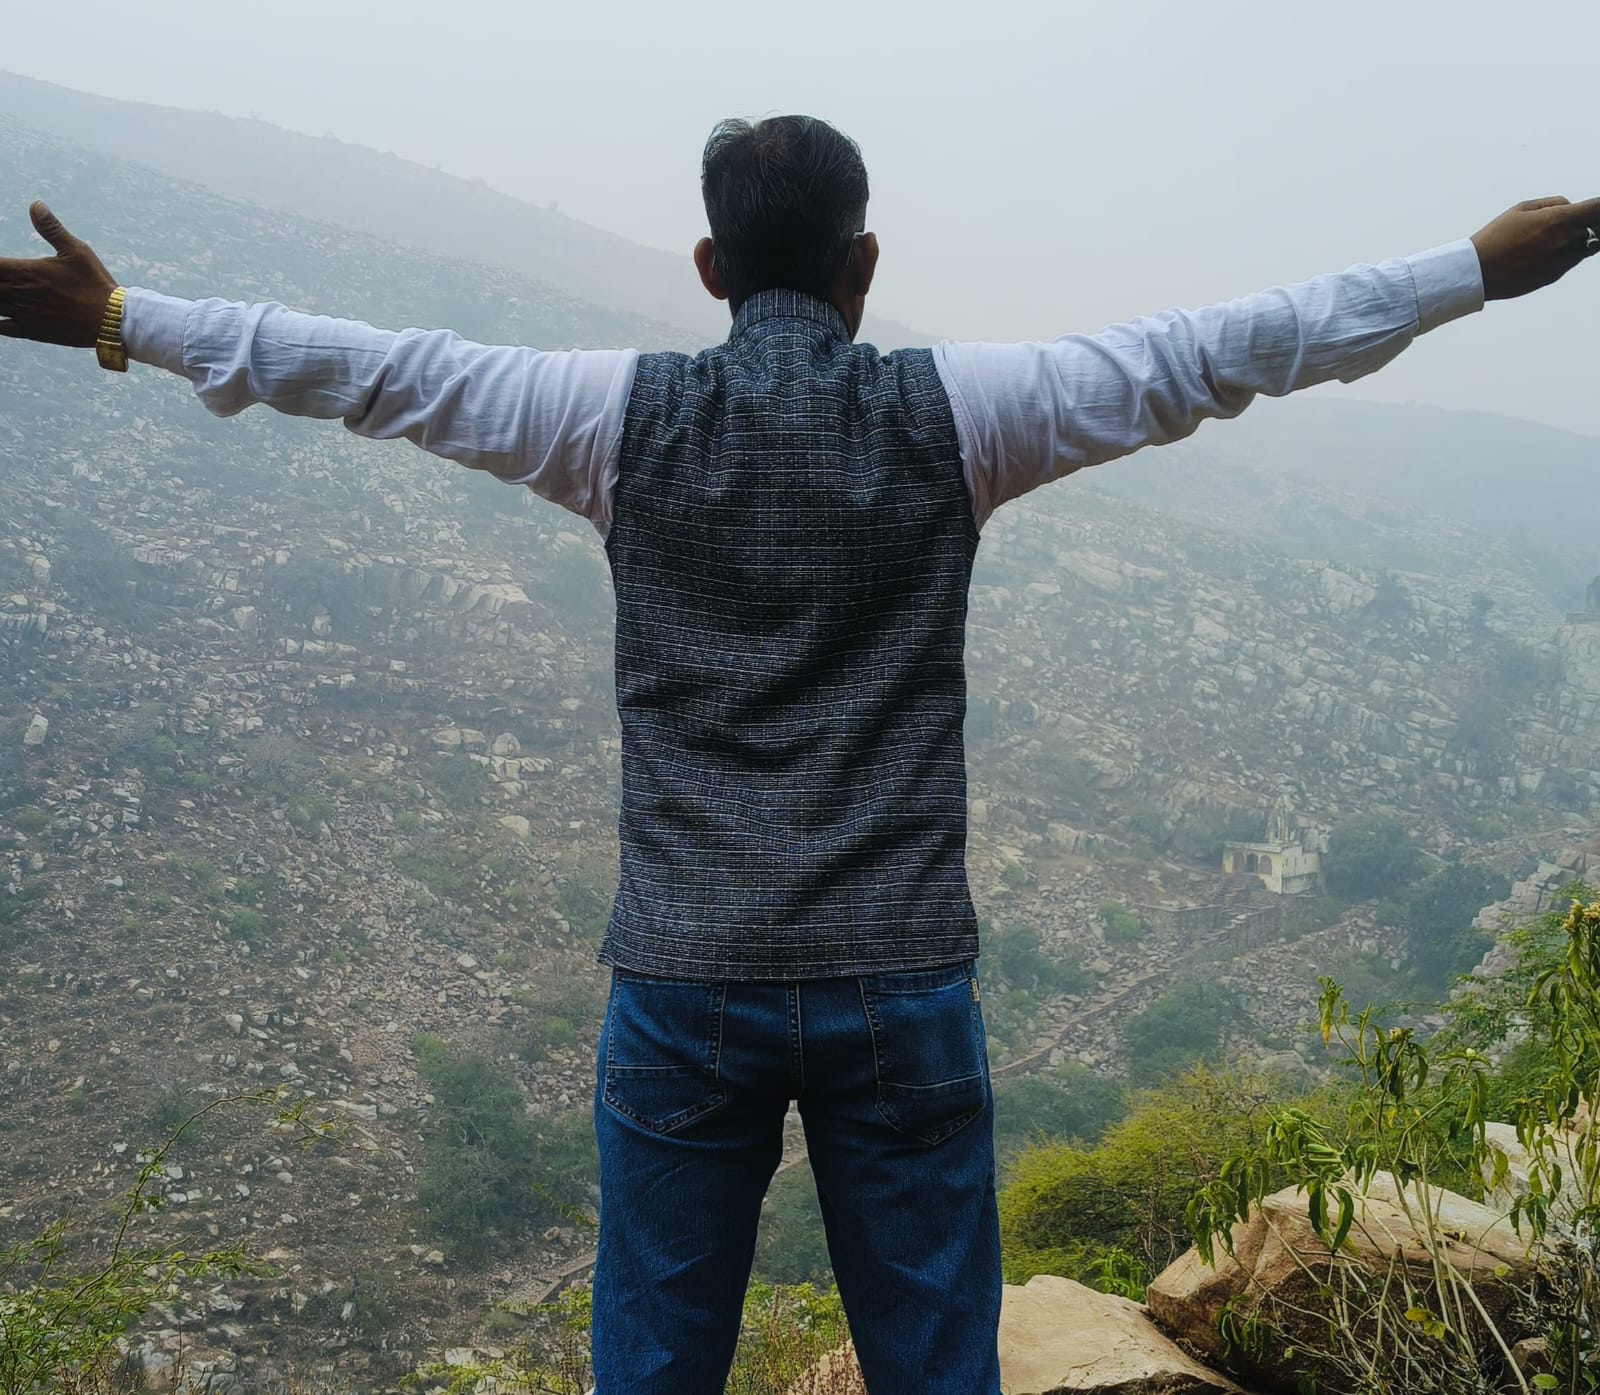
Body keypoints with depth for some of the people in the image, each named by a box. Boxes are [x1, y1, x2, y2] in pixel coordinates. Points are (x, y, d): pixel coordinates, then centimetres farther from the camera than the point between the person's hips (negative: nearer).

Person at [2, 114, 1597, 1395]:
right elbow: (1218, 349, 3)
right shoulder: (951, 412, -1)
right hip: (902, 985, 0)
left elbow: (372, 367, 4)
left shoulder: (627, 414, -1)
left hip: (683, 986, 1)